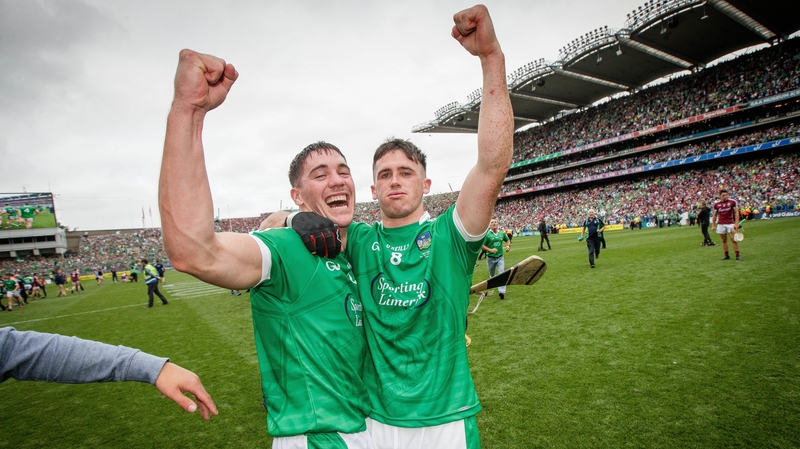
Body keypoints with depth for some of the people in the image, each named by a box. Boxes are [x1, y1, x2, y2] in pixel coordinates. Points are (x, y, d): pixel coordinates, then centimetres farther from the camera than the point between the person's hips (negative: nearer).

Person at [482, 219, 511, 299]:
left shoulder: (502, 233, 3)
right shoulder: (487, 234, -9)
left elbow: (508, 240, 23)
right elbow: (481, 245, -11)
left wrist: (508, 246, 2)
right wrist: (490, 250, -22)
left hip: (500, 257, 2)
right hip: (490, 258, -2)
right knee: (492, 275, 13)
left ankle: (502, 291, -15)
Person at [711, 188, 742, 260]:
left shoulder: (732, 202, 0)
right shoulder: (716, 204, 6)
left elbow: (736, 212, 0)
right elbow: (714, 215, 13)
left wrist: (736, 223, -9)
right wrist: (713, 225, 6)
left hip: (730, 223, -2)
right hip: (721, 224, 2)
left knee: (734, 240, -6)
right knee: (724, 240, 7)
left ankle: (737, 255, -1)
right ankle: (726, 256, 13)